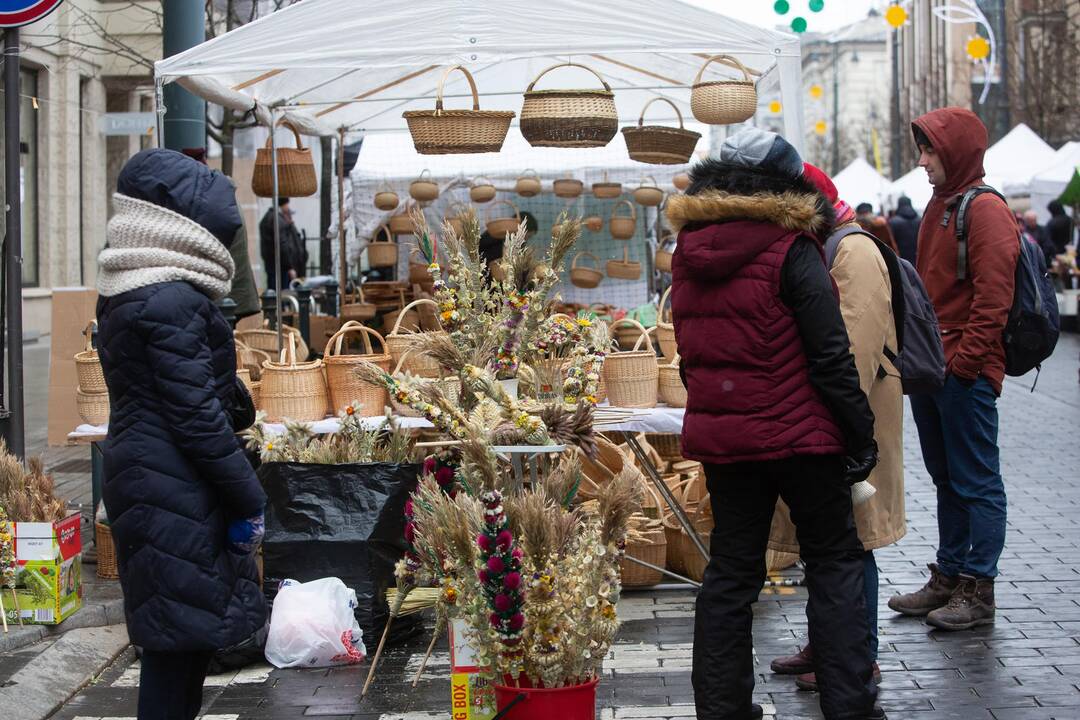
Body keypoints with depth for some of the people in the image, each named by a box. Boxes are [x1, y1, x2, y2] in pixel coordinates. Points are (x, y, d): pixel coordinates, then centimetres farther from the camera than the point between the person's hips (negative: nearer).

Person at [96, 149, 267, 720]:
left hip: (138, 475, 10)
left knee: (174, 636, 16)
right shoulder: (172, 302, -19)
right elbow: (195, 415, -19)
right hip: (177, 491, -10)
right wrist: (248, 498, -13)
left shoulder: (123, 295, 12)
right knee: (182, 634, -3)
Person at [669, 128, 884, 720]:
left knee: (730, 570, 12)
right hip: (797, 435, -5)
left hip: (718, 436, 6)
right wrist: (860, 433, -8)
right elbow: (830, 356, -14)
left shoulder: (688, 253, 7)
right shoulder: (790, 250, -12)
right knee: (834, 561, 6)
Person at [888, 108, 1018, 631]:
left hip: (965, 373, -9)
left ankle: (977, 590, 4)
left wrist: (963, 361, -19)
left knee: (976, 482, -1)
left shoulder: (985, 210, -12)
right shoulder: (940, 205, 16)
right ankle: (947, 577, 24)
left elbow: (993, 297, -18)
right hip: (930, 369, 9)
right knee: (947, 479, 15)